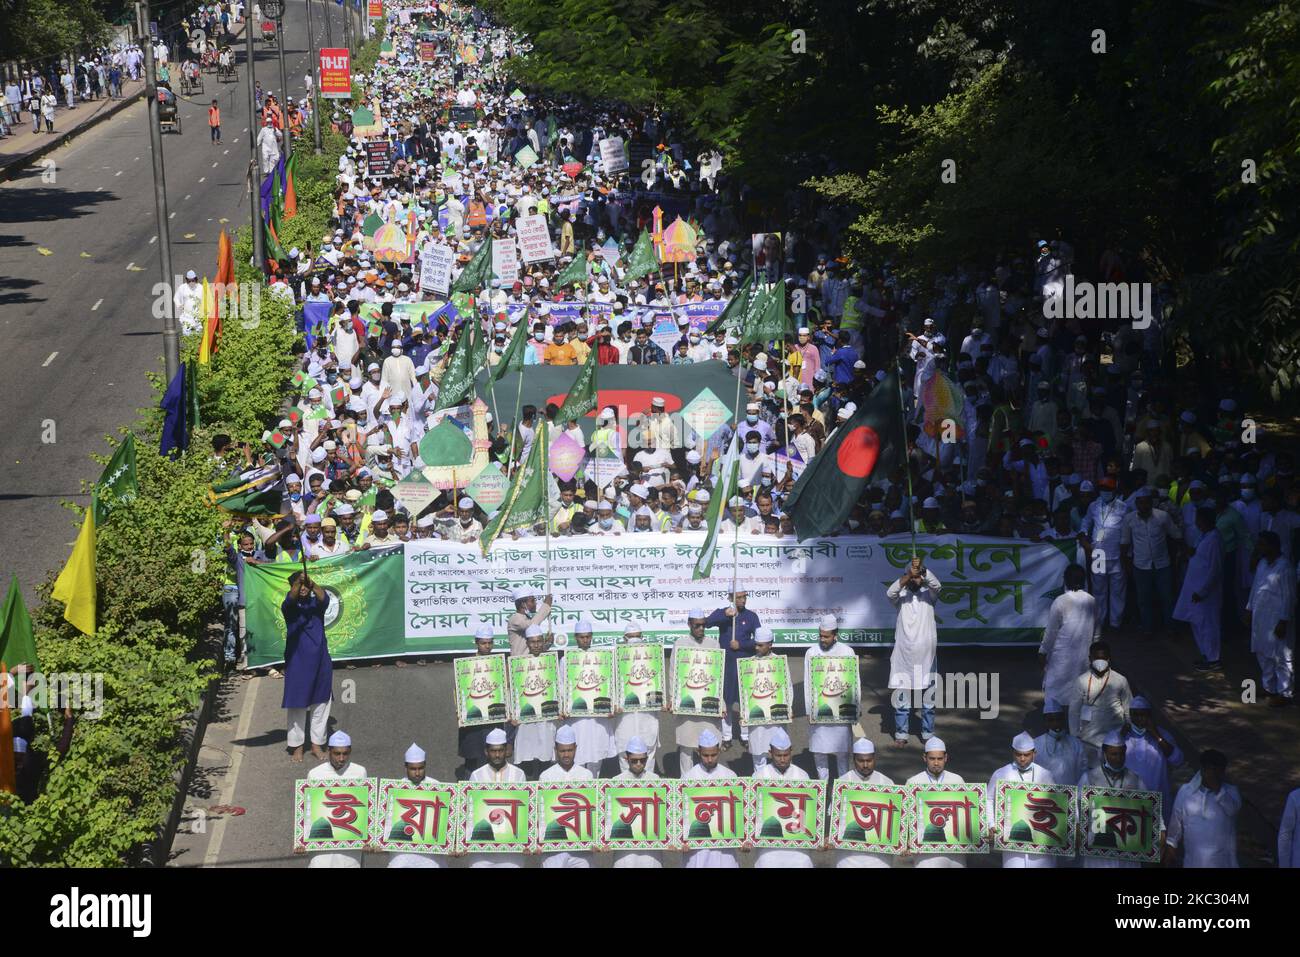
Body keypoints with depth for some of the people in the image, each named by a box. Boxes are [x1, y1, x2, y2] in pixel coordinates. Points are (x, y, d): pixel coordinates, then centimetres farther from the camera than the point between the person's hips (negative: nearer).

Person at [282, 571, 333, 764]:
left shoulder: (316, 604, 5)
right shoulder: (289, 607, -2)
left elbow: (324, 598, -17)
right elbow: (290, 600, -25)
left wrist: (312, 584, -38)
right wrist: (299, 581, -44)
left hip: (320, 661, 3)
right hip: (297, 662, -3)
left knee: (320, 704, 8)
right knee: (297, 704, 2)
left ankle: (317, 744, 19)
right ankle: (297, 747, 10)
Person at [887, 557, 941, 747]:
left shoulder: (928, 594, 6)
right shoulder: (901, 595, 5)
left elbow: (936, 585, -16)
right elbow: (890, 593, -18)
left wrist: (922, 570, -32)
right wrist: (908, 576, -32)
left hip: (925, 654, 0)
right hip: (903, 653, 0)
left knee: (928, 698, 5)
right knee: (902, 697, 2)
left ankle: (928, 734, 15)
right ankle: (901, 735, 9)